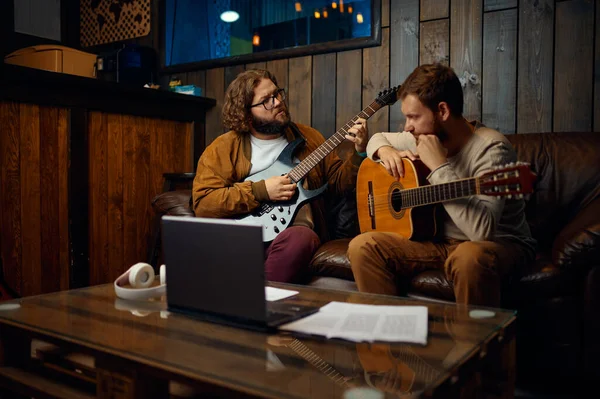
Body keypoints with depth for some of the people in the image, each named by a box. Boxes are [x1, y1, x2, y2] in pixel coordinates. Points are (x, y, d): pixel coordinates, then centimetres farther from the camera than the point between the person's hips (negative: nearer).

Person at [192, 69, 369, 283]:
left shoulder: (307, 137, 15)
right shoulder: (223, 148, 6)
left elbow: (338, 182, 16)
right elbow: (202, 203, -4)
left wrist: (360, 153, -2)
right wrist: (261, 191, -11)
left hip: (294, 231, 2)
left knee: (299, 239, -34)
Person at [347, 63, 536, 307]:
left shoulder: (490, 148, -22)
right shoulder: (424, 138, -1)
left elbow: (483, 230, -34)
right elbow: (379, 138, 20)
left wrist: (440, 167, -31)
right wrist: (386, 151, -4)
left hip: (500, 243, -5)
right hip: (439, 240, 6)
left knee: (470, 257, -41)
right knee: (362, 246, -15)